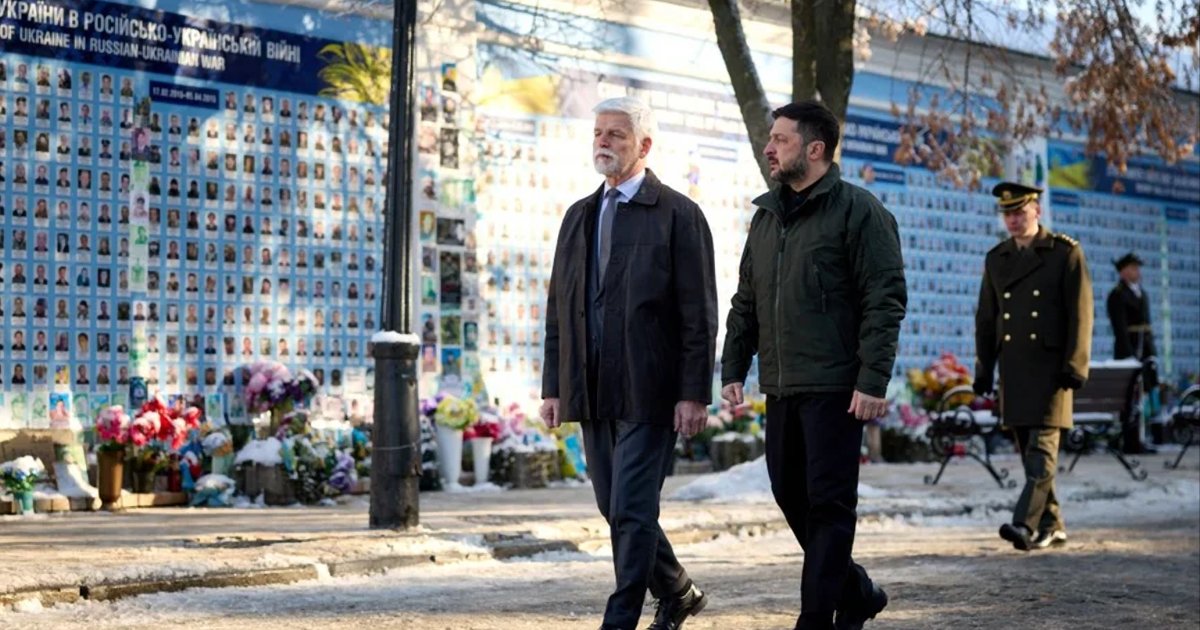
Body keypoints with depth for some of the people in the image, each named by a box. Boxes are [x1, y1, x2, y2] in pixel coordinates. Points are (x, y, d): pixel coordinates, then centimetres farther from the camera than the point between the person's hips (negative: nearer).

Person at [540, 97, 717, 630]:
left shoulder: (677, 215, -4)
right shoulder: (580, 215, 15)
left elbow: (698, 314, -7)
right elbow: (558, 308, 16)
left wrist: (694, 394, -13)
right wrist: (553, 386, 10)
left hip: (648, 393, -6)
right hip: (593, 394, 7)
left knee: (631, 511, -8)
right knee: (617, 510, 12)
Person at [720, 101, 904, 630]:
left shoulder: (858, 211, -7)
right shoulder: (766, 215, 16)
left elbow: (886, 301, -12)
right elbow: (745, 302, 20)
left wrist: (873, 381, -19)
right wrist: (733, 368, 12)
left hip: (834, 387, -8)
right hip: (781, 387, 8)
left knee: (829, 504, -4)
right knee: (791, 496, 12)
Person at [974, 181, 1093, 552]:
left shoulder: (1066, 253, -1)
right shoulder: (996, 260, 13)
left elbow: (1080, 313, -6)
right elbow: (986, 319, 15)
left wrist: (1074, 367, -13)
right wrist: (983, 369, 11)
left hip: (1050, 365, -5)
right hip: (1013, 369, 5)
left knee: (1042, 446, -12)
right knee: (1029, 451, 7)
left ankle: (1026, 524, -20)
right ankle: (1051, 526, 15)